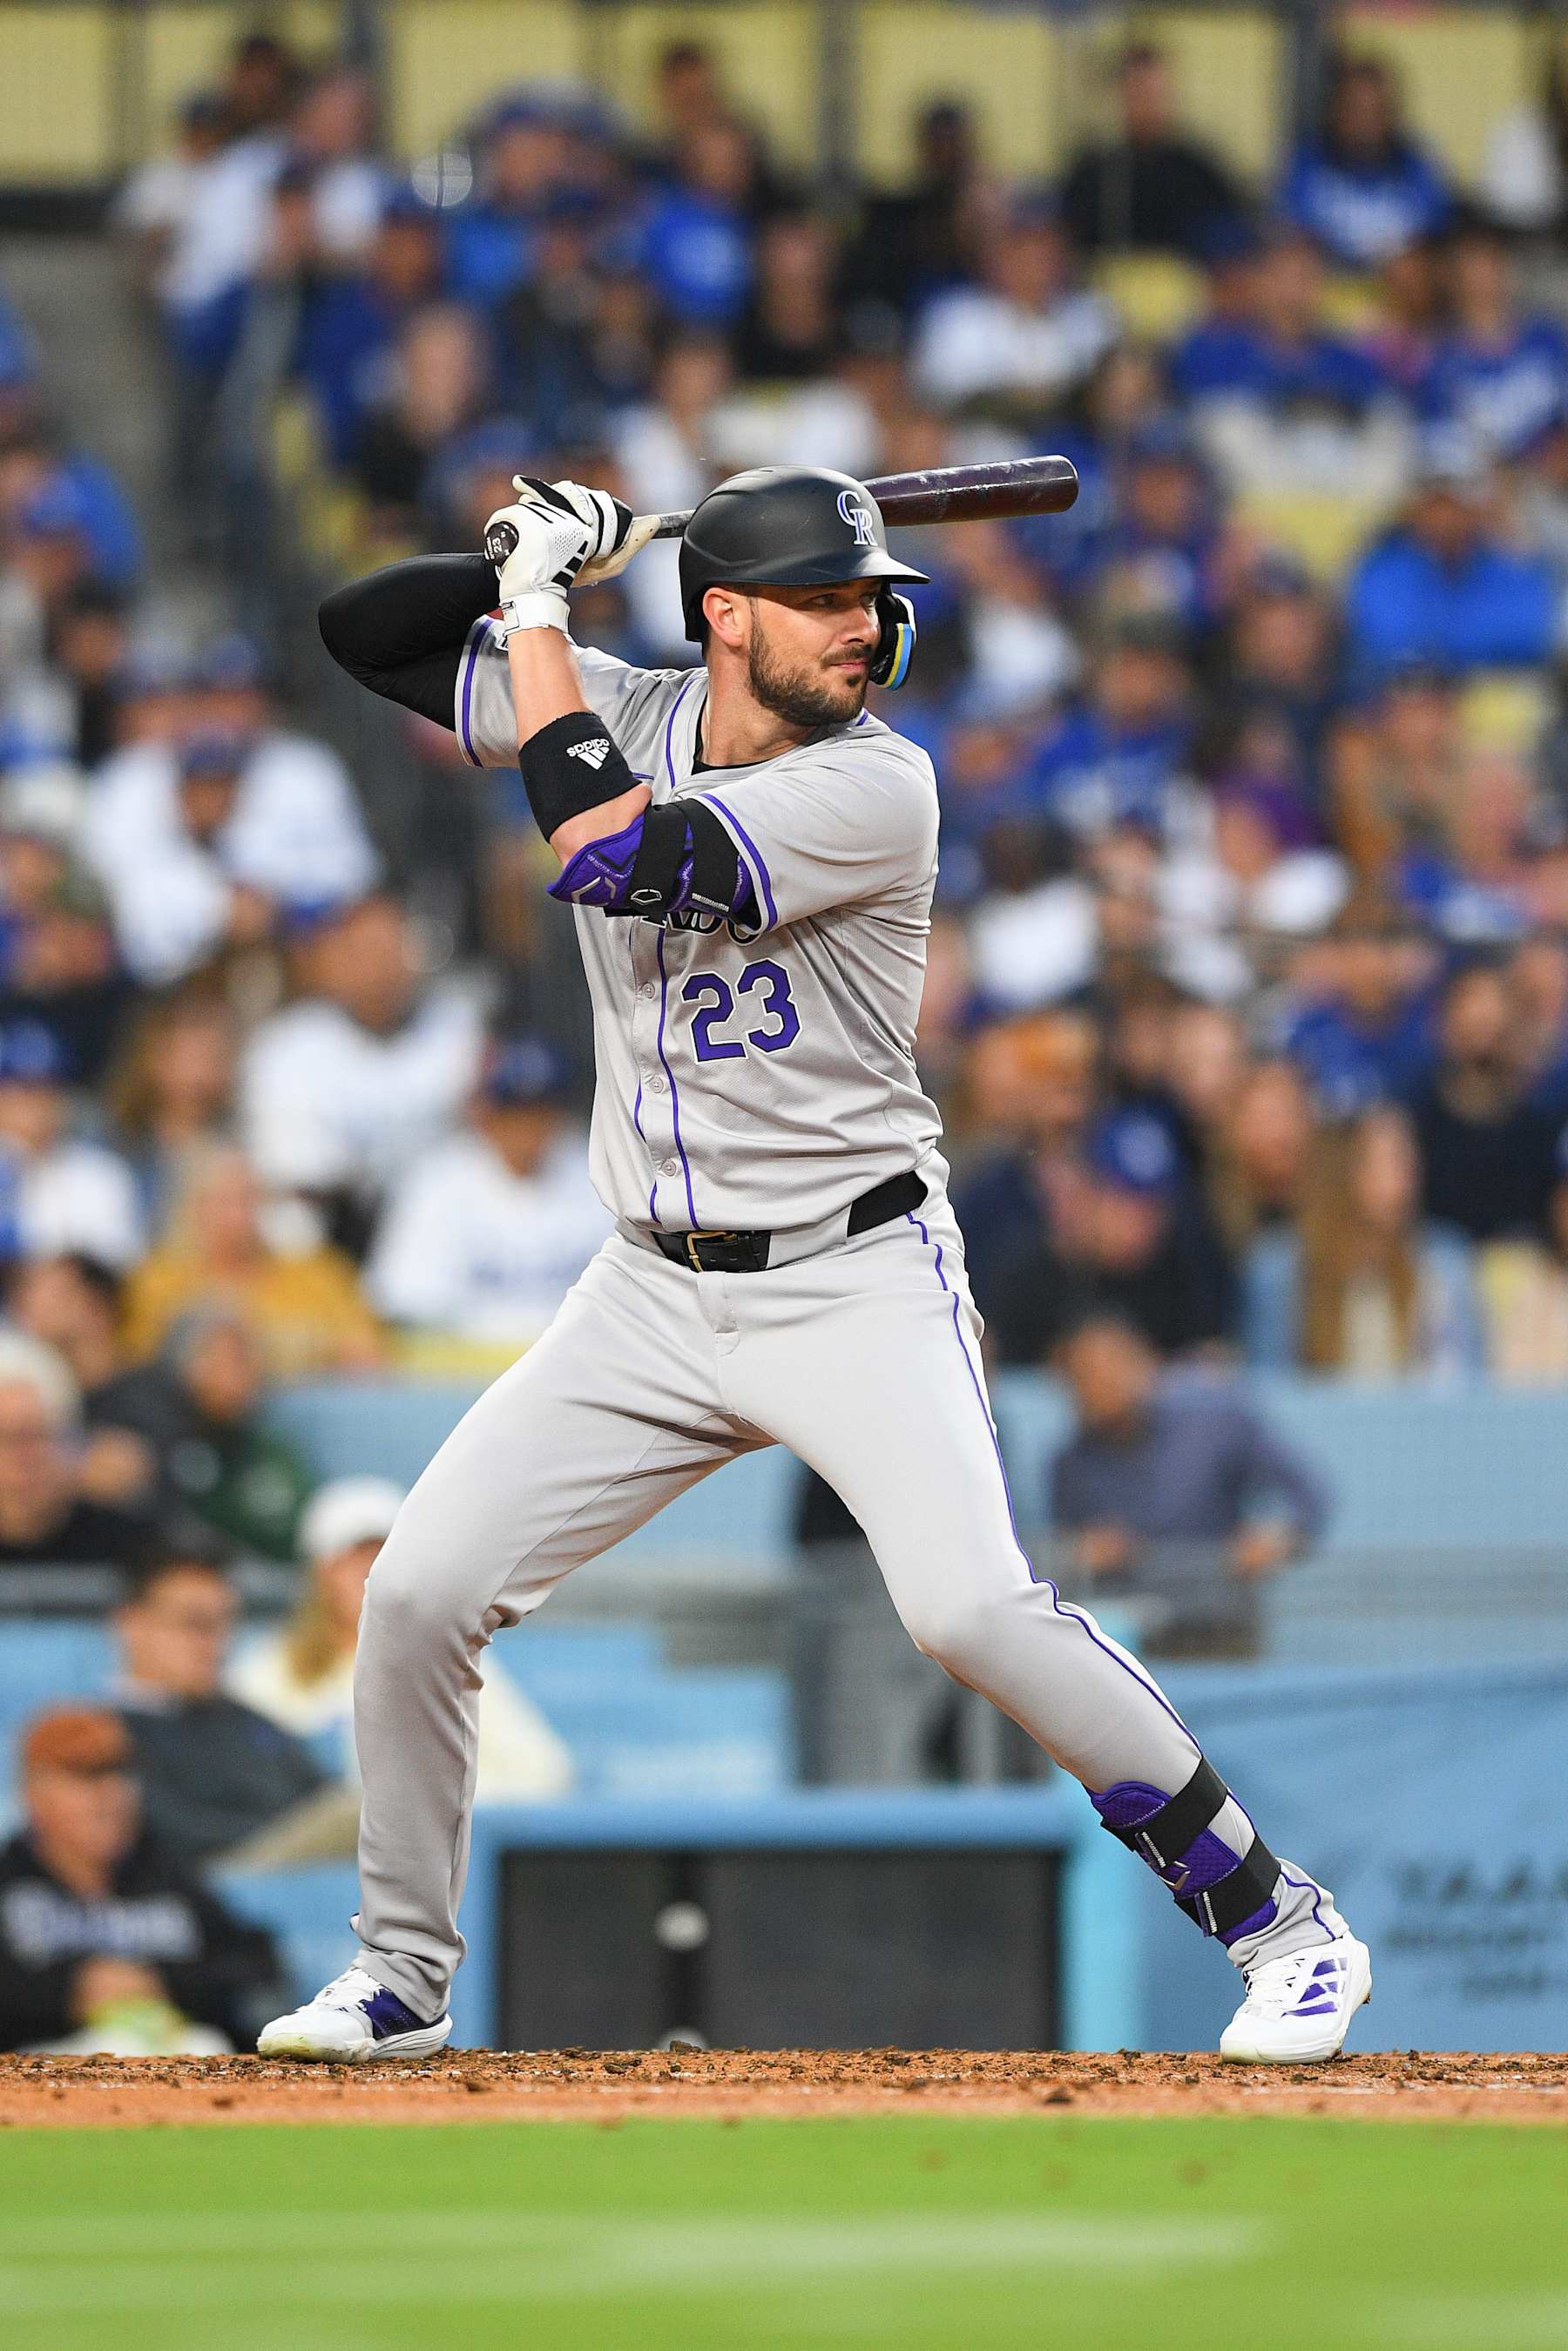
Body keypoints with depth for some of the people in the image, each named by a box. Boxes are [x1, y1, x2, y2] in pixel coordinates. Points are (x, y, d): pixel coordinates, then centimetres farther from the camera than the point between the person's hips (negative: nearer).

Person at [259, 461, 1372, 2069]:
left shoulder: (876, 789, -16)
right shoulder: (614, 714, 2)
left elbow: (619, 860, -26)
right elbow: (362, 632, 8)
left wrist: (539, 612, -18)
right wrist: (524, 575, -11)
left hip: (857, 1286, -5)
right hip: (655, 1295, 5)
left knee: (972, 1607, -24)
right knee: (417, 1592, -3)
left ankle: (1278, 1922, -12)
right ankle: (399, 1981, 16)